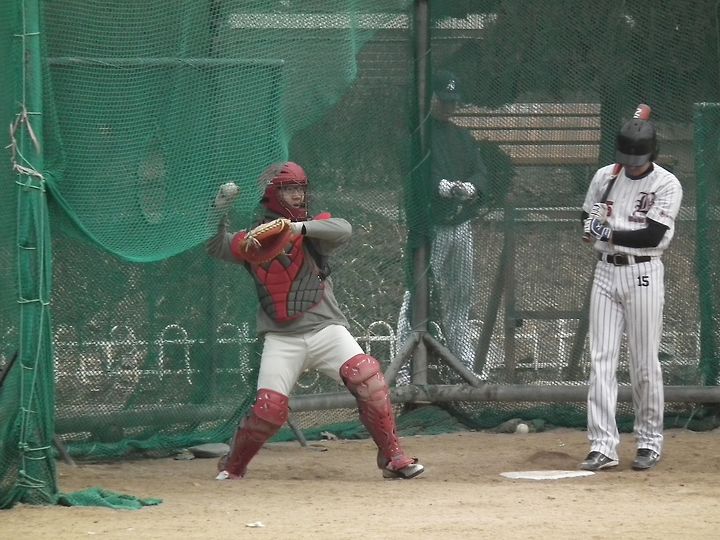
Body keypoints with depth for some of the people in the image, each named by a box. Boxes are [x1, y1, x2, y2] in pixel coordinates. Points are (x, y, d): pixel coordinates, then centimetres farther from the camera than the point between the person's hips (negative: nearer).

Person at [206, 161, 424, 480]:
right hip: (281, 338, 0)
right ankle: (233, 465, 14)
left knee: (368, 377, -21)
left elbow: (343, 230, -16)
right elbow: (217, 247, 0)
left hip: (326, 330, 0)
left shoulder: (314, 229, 5)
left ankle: (392, 456, -9)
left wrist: (299, 227, -31)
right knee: (269, 408, -12)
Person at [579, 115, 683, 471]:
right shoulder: (604, 177, 7)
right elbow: (586, 222, 16)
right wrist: (592, 222, -7)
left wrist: (609, 233, -15)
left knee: (645, 363, 0)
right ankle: (603, 446, -4)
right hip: (605, 271, 4)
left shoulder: (667, 184, -7)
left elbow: (653, 234, -15)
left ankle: (649, 442, 14)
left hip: (643, 274, -4)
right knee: (601, 360, -3)